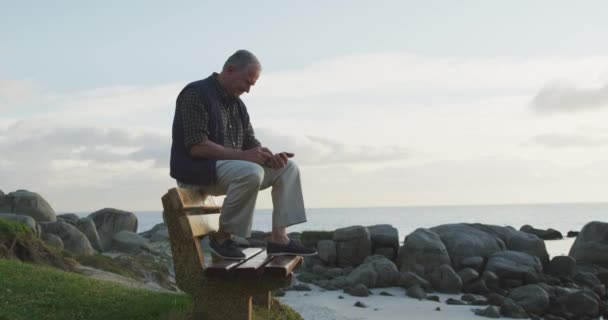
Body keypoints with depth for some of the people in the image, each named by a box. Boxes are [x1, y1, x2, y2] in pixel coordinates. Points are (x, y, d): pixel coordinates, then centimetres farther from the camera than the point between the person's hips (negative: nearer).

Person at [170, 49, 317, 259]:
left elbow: (251, 143, 16)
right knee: (251, 172, -35)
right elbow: (196, 146, -21)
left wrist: (270, 157, -8)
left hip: (231, 167, 9)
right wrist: (243, 155, -24)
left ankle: (279, 239, -10)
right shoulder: (196, 93, -11)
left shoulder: (237, 104, 16)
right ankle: (223, 237, -18)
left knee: (288, 168, -1)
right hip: (198, 170, -9)